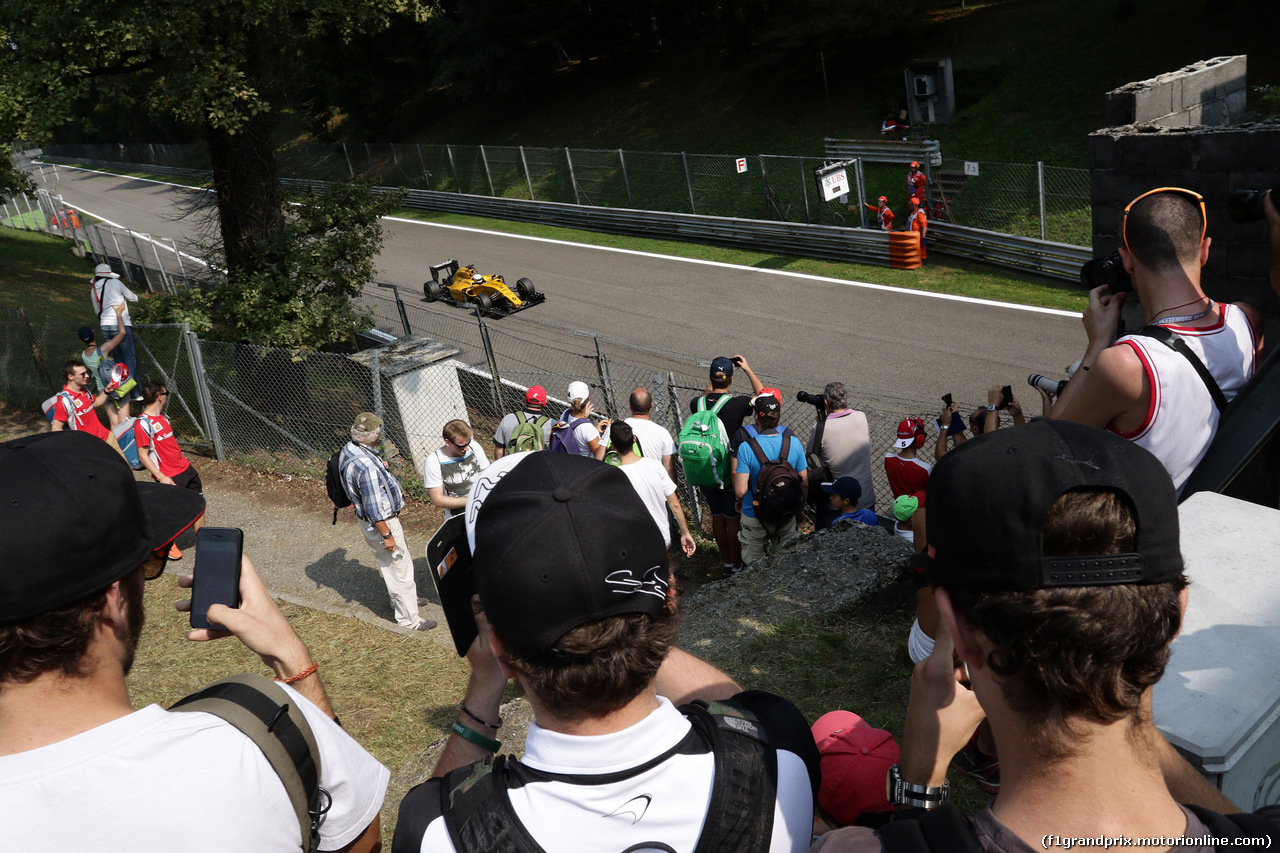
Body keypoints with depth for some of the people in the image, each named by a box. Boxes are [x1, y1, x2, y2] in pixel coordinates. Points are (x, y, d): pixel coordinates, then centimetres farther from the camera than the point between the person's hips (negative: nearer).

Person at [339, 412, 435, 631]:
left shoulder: (348, 449, -5)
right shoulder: (367, 467, -35)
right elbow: (374, 508, -29)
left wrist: (380, 467, 14)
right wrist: (387, 535, -21)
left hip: (365, 518, 10)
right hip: (381, 522, -10)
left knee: (387, 562, 28)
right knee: (399, 567, 5)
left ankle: (403, 598, 49)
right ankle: (408, 619, 18)